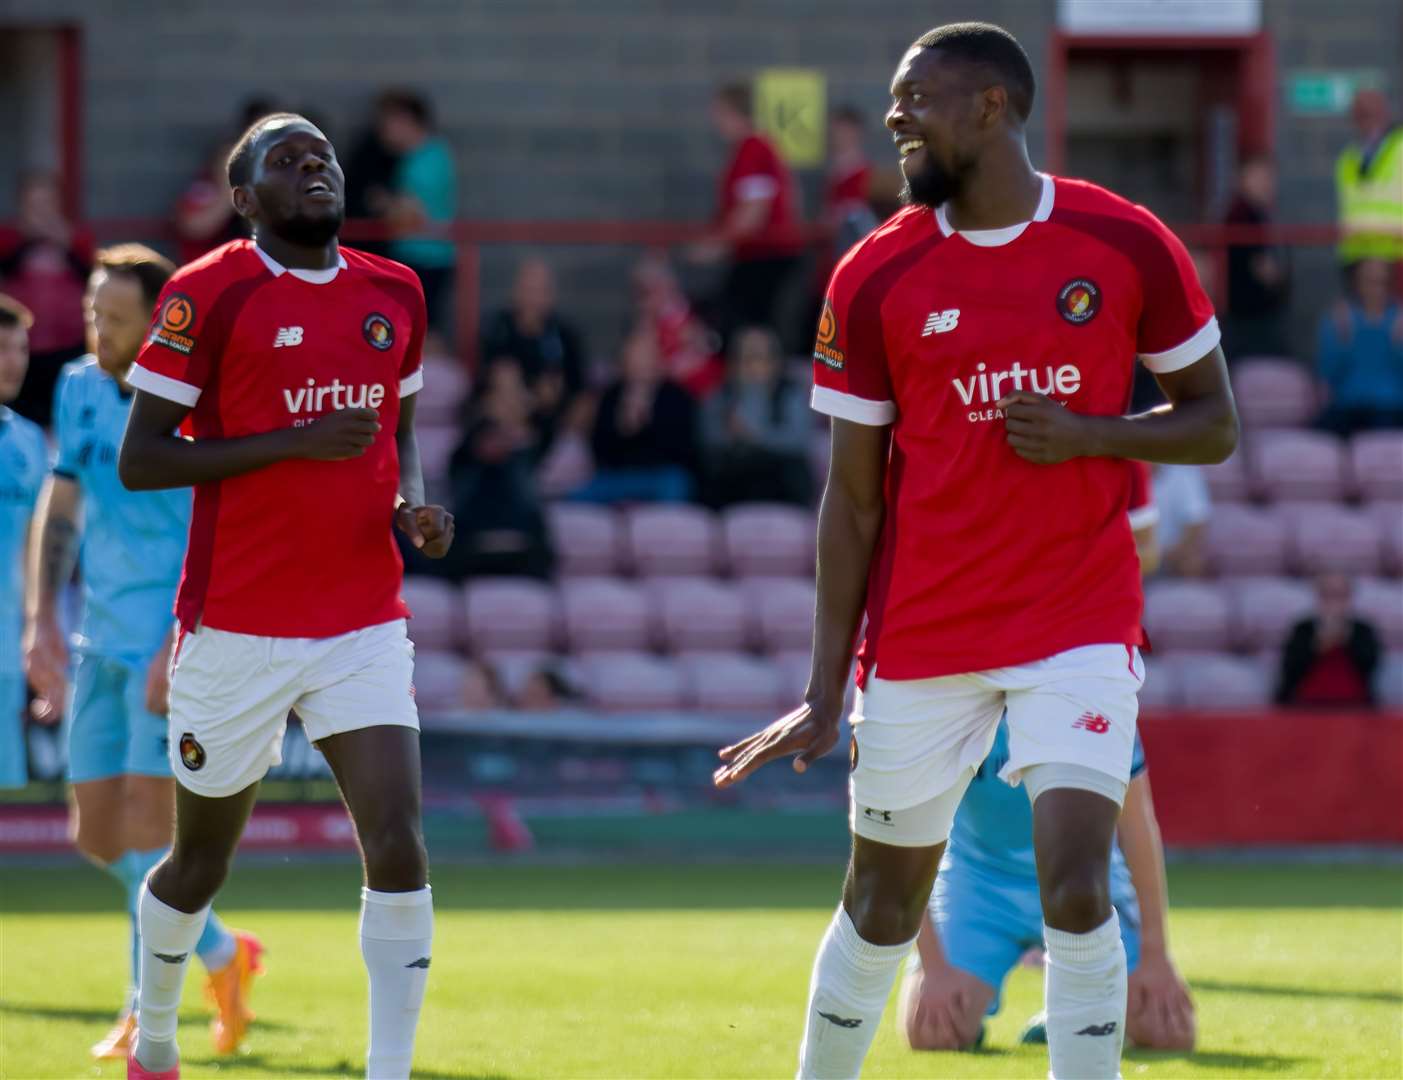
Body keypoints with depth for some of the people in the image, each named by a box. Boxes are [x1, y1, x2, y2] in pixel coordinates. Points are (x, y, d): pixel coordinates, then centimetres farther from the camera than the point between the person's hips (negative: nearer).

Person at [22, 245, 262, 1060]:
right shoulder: (81, 389, 8)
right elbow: (60, 508, 15)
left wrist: (180, 646, -23)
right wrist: (43, 618, 4)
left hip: (178, 645, -7)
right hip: (102, 642, 7)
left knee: (146, 820, -13)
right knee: (98, 833, 6)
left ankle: (149, 1014, -5)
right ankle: (221, 954, 25)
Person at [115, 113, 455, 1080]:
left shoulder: (394, 294, 8)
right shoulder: (208, 297, -9)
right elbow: (140, 460, -11)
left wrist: (413, 502, 1)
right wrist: (298, 443, -18)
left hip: (365, 627, 4)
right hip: (238, 630, -4)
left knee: (399, 849, -12)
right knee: (201, 865, 11)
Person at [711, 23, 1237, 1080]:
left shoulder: (1127, 243, -3)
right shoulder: (875, 277, 0)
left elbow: (1215, 424, 6)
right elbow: (853, 496, 3)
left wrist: (1087, 434, -14)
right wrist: (824, 692, 1)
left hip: (1080, 628, -1)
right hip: (921, 637, 1)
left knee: (1076, 888, -15)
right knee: (882, 904, 9)